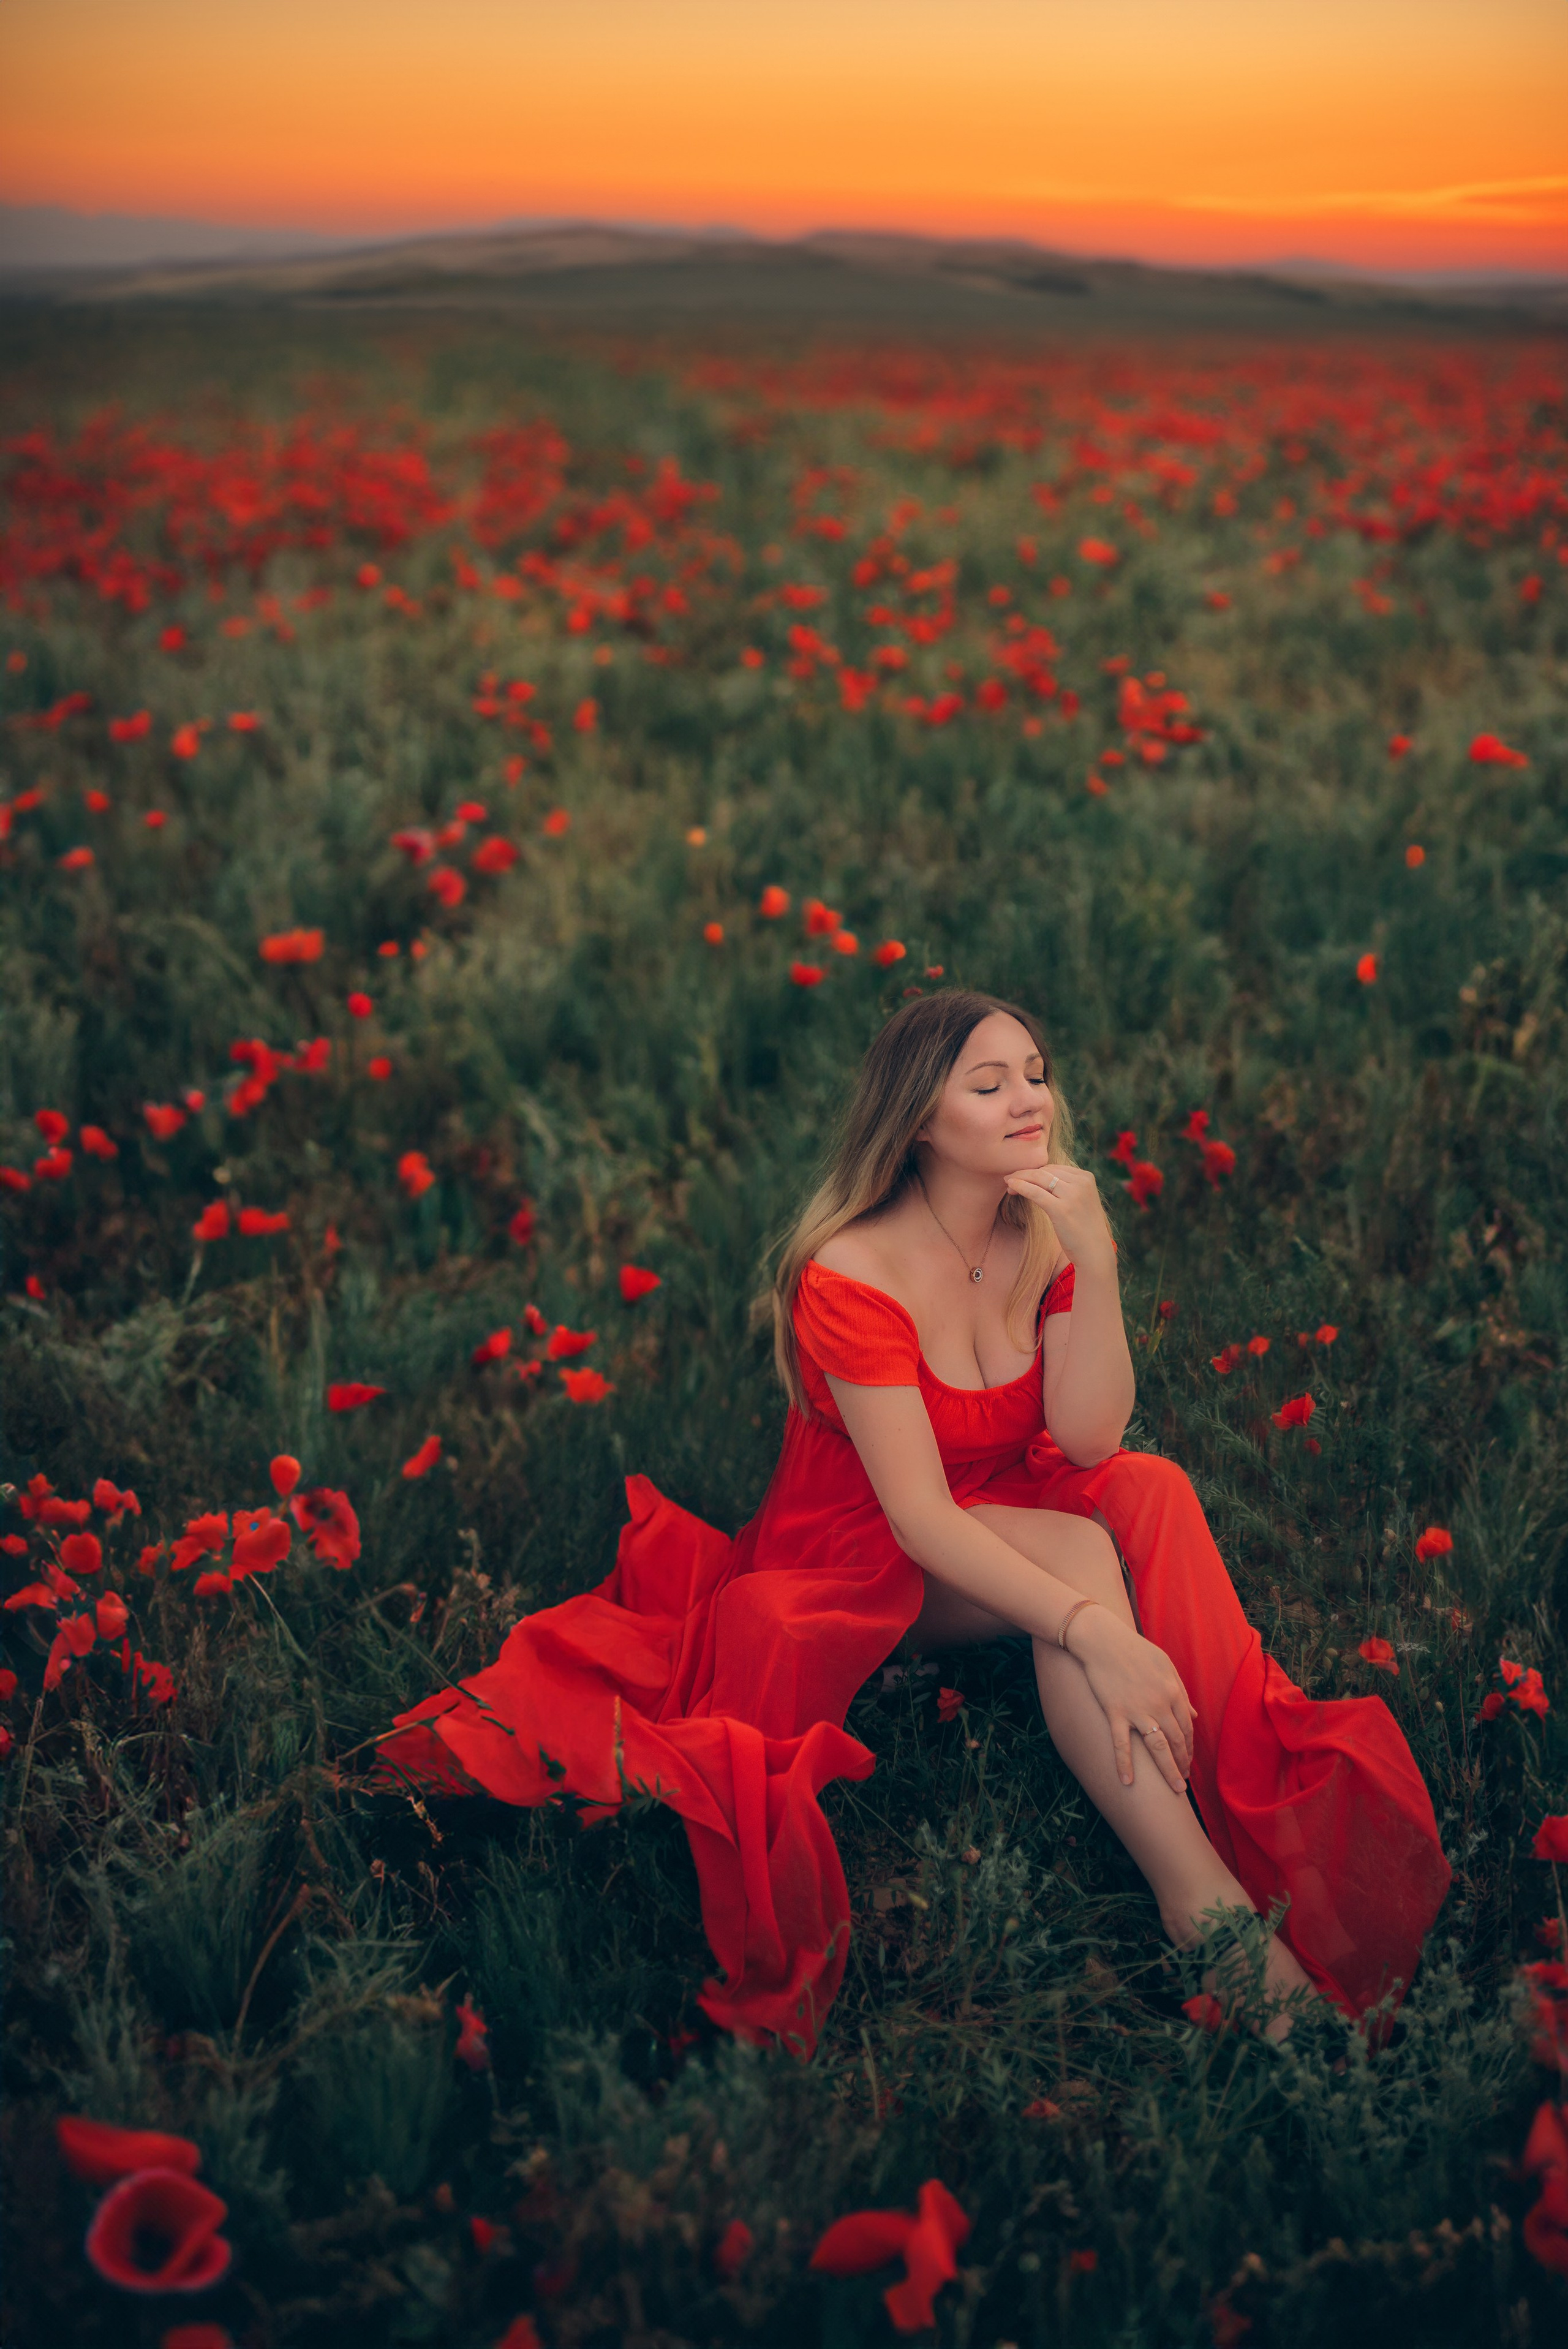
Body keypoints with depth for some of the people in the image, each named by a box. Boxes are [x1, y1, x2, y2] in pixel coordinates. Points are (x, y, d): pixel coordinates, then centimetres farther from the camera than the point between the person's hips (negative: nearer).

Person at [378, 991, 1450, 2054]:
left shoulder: (1048, 1232, -6)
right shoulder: (852, 1275, -24)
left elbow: (1088, 1439, -18)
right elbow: (918, 1518, -29)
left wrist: (1095, 1262, -30)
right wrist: (1096, 1631, -38)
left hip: (999, 1530, 5)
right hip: (862, 1561, -5)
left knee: (1151, 1487, -25)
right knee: (1076, 1548, -32)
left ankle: (1256, 1824, -32)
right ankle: (1196, 1894, -35)